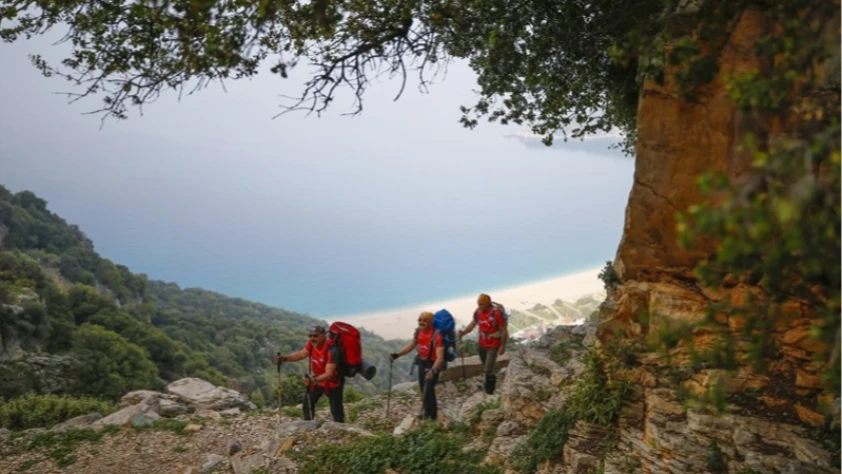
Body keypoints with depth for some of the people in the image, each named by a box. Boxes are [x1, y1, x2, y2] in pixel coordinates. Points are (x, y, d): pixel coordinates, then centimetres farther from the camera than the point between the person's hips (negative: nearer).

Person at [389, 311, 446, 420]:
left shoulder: (436, 336, -28)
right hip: (422, 362, 7)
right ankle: (433, 412, 35)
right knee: (424, 389, 17)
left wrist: (433, 370, -47)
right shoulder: (418, 331, -8)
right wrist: (397, 354, -2)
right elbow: (411, 345, 9)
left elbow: (440, 357, -32)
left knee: (428, 390, -9)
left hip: (433, 364, -7)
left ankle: (428, 414, 7)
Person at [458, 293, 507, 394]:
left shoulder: (496, 313, -26)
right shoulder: (478, 312, -9)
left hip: (493, 345, -6)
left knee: (488, 369, -7)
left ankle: (489, 391, 14)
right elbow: (473, 323, 7)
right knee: (486, 366, 22)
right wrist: (463, 332, -10)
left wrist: (502, 346, -12)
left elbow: (504, 330, -17)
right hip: (482, 344, 6)